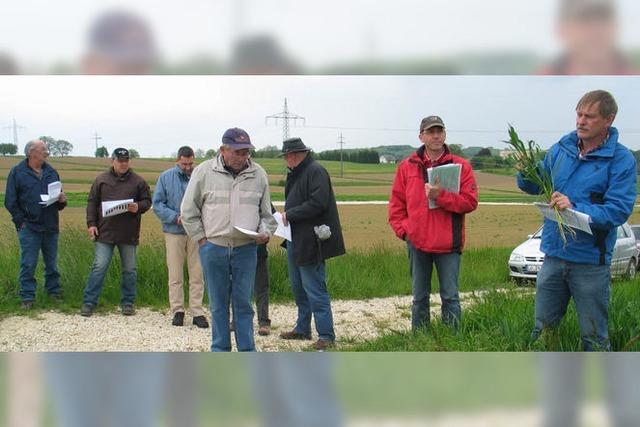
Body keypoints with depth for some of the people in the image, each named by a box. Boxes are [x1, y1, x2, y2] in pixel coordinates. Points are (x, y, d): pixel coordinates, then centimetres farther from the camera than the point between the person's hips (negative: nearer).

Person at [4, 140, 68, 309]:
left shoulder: (51, 172, 10)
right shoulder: (17, 172, -2)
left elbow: (58, 195, 19)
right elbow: (10, 201, -3)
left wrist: (62, 200, -5)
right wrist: (21, 220, -10)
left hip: (51, 227, 4)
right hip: (29, 228, -4)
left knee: (52, 263, 12)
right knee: (28, 264, -2)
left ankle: (54, 292, 23)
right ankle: (27, 297, 5)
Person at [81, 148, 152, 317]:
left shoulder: (138, 181, 6)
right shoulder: (101, 180, 6)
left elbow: (147, 201, 9)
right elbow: (92, 203, 8)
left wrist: (138, 207, -13)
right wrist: (91, 223, -2)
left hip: (129, 234, 1)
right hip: (105, 233, -1)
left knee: (129, 270, 8)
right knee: (99, 267, -3)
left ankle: (128, 303, 19)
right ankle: (89, 303, 4)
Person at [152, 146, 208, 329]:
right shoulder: (166, 177, 2)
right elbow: (157, 204, 1)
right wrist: (176, 217, -12)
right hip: (174, 232, 0)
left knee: (197, 274, 2)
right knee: (175, 274, 5)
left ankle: (197, 311, 9)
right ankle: (178, 310, 15)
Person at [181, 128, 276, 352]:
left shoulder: (258, 174, 6)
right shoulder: (204, 172, -1)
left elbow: (266, 213, 14)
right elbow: (189, 211, 4)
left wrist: (265, 232, -4)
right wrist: (202, 239, -1)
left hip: (246, 249, 1)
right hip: (213, 248, -1)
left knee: (243, 302, 4)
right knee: (218, 303, 8)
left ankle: (247, 351, 12)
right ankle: (220, 350, 18)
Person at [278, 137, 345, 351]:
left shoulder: (316, 171, -14)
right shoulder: (295, 173, 16)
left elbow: (318, 204, -23)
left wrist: (290, 215, -17)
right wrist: (286, 216, 5)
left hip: (310, 243, -10)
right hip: (295, 241, 10)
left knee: (315, 291, -7)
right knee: (298, 288, 18)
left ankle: (326, 336, 0)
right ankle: (302, 329, 30)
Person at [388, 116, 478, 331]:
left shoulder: (461, 166, 0)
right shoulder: (407, 166, 6)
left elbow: (470, 202, -8)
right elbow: (396, 204, 9)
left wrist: (441, 195, -19)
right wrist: (403, 229, -2)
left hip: (449, 243, -2)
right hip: (417, 242, 2)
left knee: (450, 297, 3)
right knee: (420, 298, 12)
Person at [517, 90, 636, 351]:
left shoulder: (621, 160, -12)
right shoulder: (561, 149, 3)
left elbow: (619, 210, -20)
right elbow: (536, 185, 12)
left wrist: (576, 209, -32)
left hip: (591, 262, -5)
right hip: (553, 255, 5)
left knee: (594, 337, 10)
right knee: (543, 329, 18)